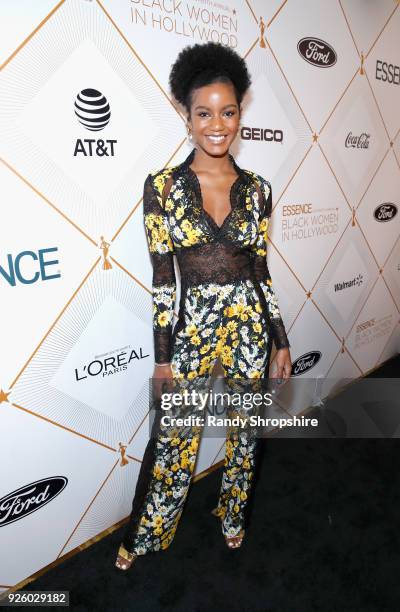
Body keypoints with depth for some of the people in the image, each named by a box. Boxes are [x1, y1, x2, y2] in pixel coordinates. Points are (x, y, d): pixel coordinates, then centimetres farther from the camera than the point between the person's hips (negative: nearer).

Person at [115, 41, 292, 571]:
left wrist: (281, 341, 7)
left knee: (245, 432, 19)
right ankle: (146, 536, 41)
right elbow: (162, 280, -7)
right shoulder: (162, 186, -6)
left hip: (250, 327, 3)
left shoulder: (257, 189, 2)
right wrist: (162, 358, -5)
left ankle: (233, 517, 49)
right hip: (193, 329, -2)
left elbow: (262, 272, 6)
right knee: (175, 442, 11)